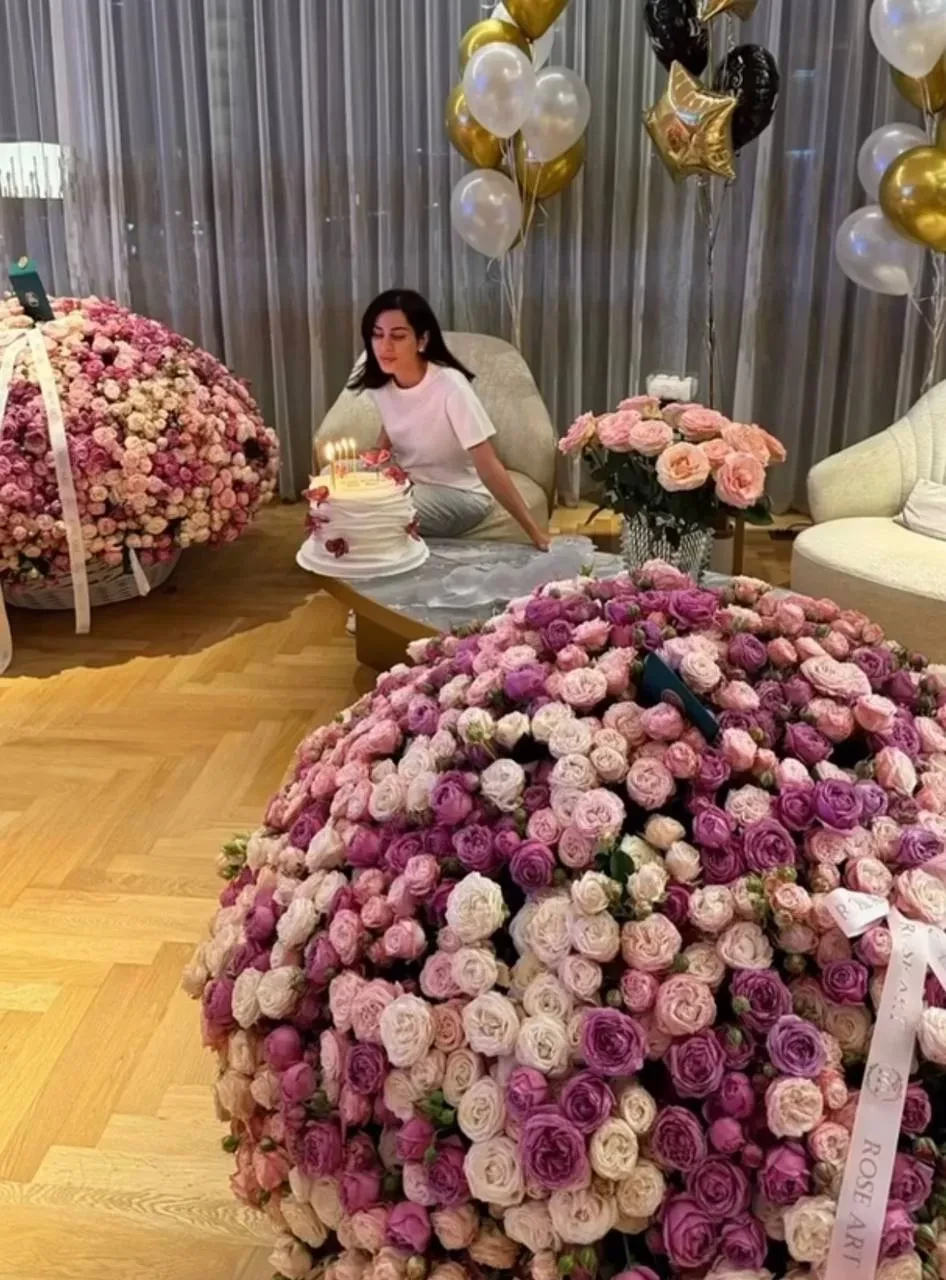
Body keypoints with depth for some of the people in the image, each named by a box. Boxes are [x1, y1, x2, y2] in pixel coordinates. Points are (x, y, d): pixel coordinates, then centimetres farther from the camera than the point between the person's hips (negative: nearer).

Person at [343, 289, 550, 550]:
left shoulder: (450, 388, -29)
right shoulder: (376, 377, -10)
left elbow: (489, 467, -29)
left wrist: (535, 533, -32)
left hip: (461, 495, -5)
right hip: (409, 484, 6)